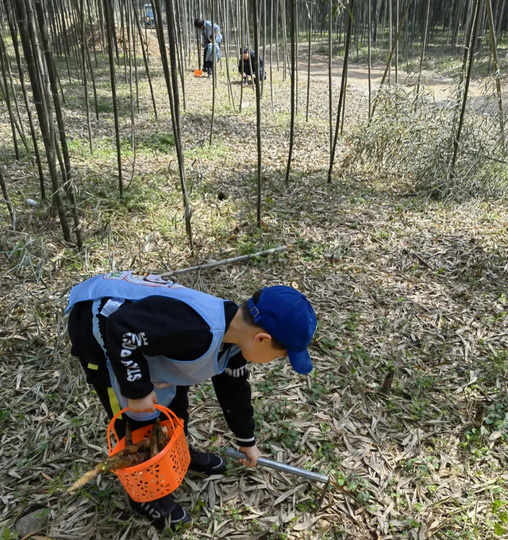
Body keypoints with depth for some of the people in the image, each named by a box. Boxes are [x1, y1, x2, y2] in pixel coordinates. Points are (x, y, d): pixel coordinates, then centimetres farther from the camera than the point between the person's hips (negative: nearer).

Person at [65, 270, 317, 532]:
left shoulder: (233, 333, -5)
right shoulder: (196, 330, -38)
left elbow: (234, 387, 13)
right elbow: (121, 328, -34)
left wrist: (246, 441, 26)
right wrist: (138, 390, -22)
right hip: (96, 322, -8)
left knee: (174, 390, 18)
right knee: (138, 416, 0)